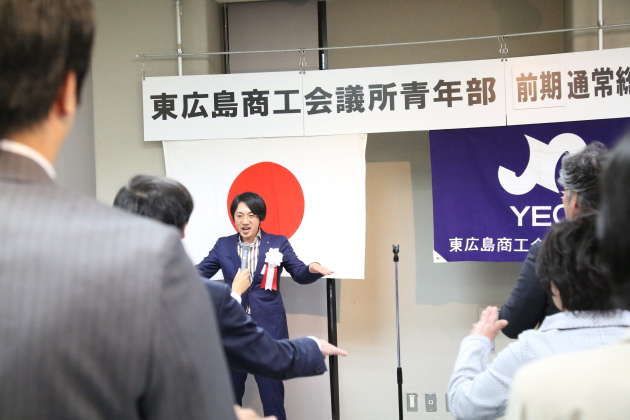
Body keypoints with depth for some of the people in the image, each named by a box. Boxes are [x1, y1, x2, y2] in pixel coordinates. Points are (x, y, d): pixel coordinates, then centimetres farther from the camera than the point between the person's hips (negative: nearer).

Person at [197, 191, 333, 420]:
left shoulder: (278, 243, 0)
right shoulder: (223, 245, 5)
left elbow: (299, 274, -2)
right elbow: (200, 272, 3)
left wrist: (312, 269, -25)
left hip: (268, 328, -2)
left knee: (271, 389, 4)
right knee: (229, 389, 14)